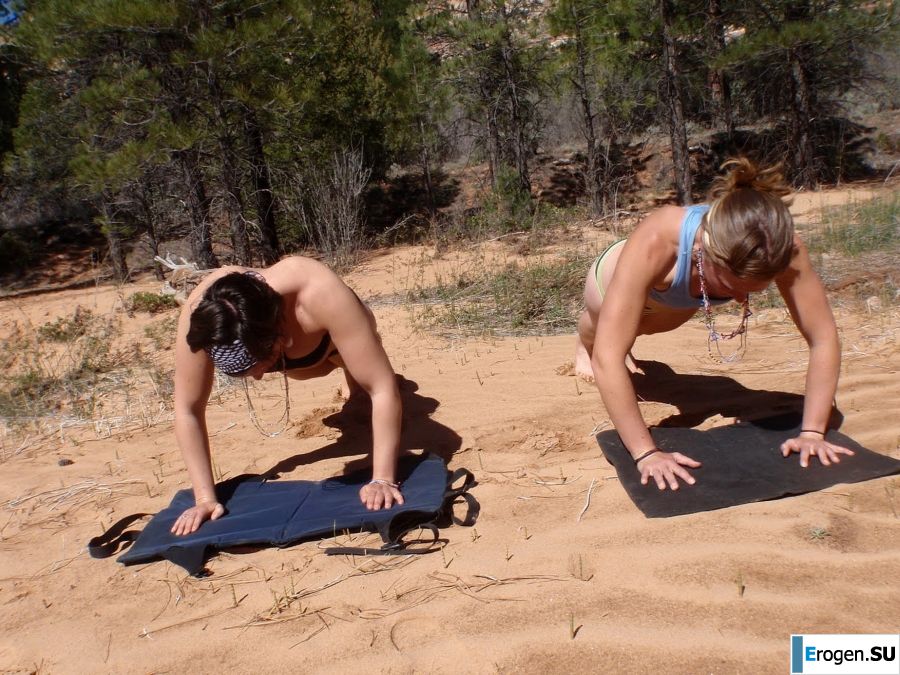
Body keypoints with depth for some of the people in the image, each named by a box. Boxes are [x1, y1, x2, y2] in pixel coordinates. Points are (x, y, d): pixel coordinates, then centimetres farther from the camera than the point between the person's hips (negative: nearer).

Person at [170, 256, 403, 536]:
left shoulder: (320, 296, -51)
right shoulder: (201, 315, -43)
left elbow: (383, 389, -46)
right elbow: (188, 410, -31)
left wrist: (383, 479, -47)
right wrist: (205, 498, -32)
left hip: (333, 335, -3)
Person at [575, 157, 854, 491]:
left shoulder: (780, 248, -42)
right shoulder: (655, 242, -52)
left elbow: (824, 339, -33)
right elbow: (607, 357, -53)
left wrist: (812, 432, -39)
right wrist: (646, 453, -54)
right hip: (620, 278, -4)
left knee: (646, 327, 36)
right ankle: (584, 344, 63)